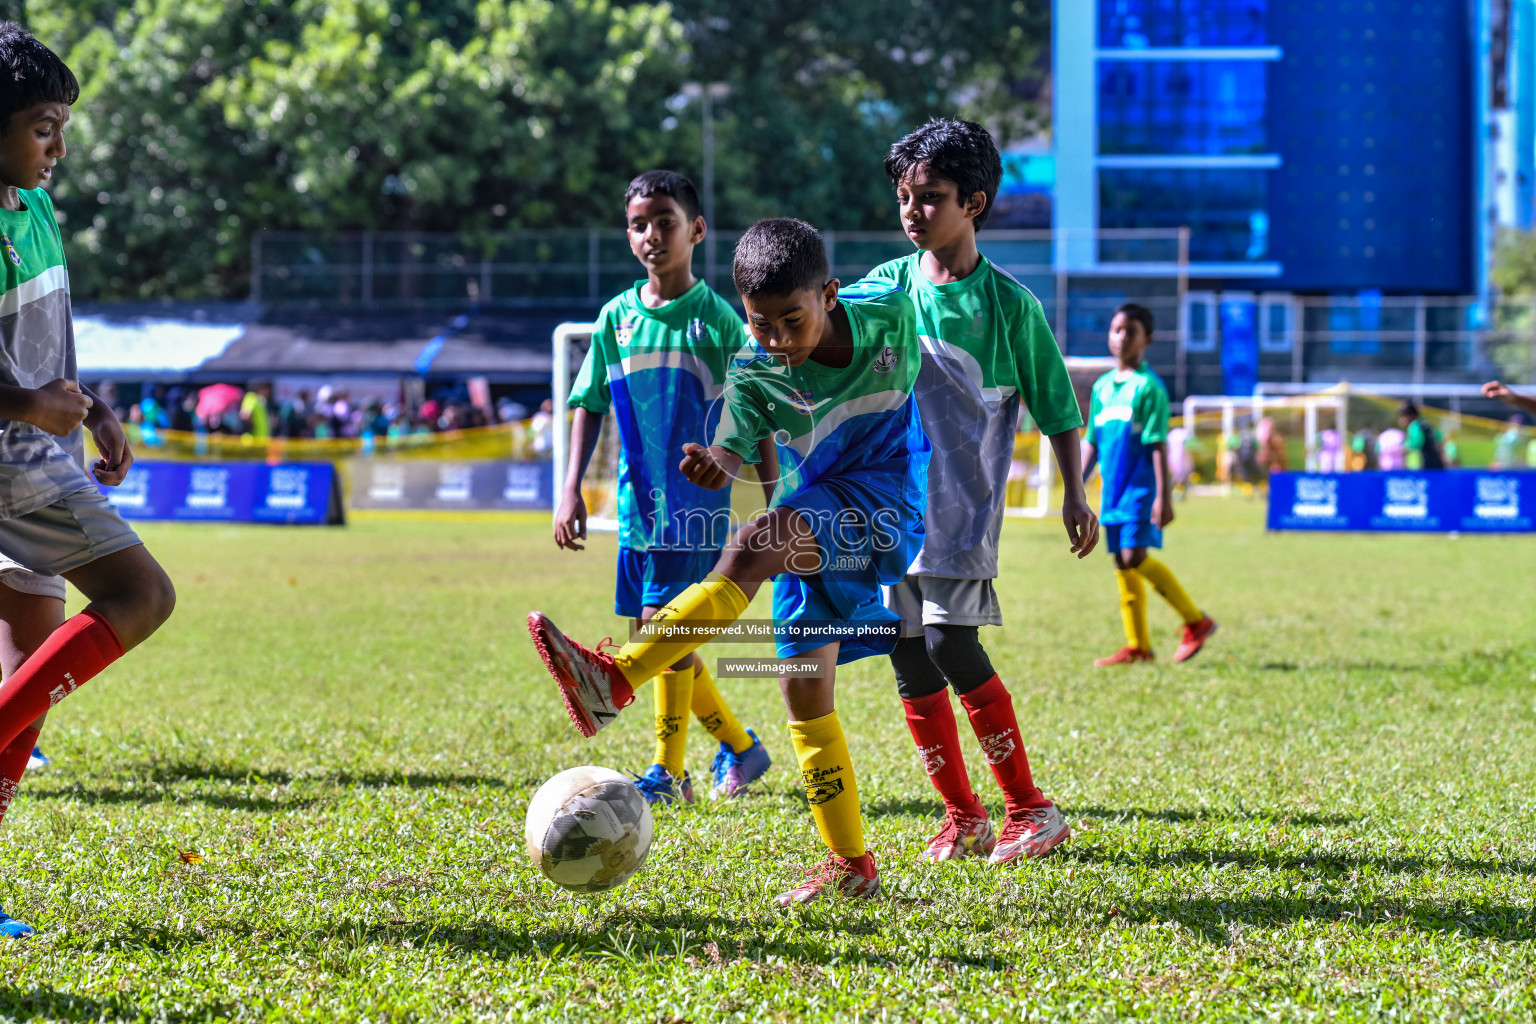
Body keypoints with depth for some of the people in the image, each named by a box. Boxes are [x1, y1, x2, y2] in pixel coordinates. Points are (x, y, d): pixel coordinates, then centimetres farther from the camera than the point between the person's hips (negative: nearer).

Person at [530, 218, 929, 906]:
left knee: (751, 547, -30)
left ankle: (615, 680, -43)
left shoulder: (888, 313, -8)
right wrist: (713, 463, -41)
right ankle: (849, 866, 12)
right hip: (813, 525, 5)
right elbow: (736, 444, -18)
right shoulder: (755, 371, -5)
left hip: (884, 498, -5)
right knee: (804, 691, 1)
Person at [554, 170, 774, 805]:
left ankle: (667, 774, -5)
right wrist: (571, 489, 3)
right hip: (639, 502, 5)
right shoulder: (617, 317, 7)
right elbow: (589, 405, 12)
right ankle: (740, 747, 28)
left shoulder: (719, 320, -4)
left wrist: (771, 508, -3)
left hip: (697, 502, -5)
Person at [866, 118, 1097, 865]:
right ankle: (962, 817, 15)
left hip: (966, 503, -4)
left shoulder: (1006, 302, -2)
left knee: (951, 641, -17)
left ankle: (1029, 809, -6)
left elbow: (1056, 406, 3)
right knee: (907, 655, 3)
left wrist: (1074, 493, -3)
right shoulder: (886, 287, 7)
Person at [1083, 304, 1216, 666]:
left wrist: (1163, 496, -15)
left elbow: (1158, 444, -10)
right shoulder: (1102, 387, 14)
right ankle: (1137, 645, 11)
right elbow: (1092, 443, 19)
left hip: (1141, 485, -7)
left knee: (1135, 557, -17)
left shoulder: (1149, 385, -6)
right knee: (1122, 565, 6)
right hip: (1113, 487, 7)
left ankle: (1196, 621, -7)